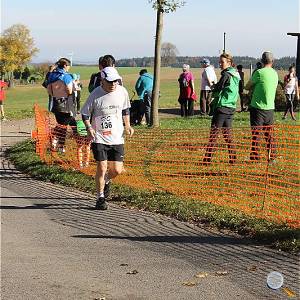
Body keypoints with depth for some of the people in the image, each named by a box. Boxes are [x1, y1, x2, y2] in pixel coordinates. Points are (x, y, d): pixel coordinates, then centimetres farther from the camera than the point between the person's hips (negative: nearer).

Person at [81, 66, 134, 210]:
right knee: (102, 167, -9)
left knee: (117, 170, 0)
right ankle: (100, 198, 9)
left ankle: (106, 180, 36)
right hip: (99, 137, -3)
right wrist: (89, 127, -17)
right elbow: (85, 113, -1)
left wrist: (127, 125, 5)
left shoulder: (122, 92, -1)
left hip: (117, 137, 3)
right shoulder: (96, 94, -11)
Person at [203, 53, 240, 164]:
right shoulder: (236, 75, 13)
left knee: (214, 133, -5)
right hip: (231, 108, 9)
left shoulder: (226, 75, -13)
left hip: (222, 107, -9)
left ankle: (208, 159, -5)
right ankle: (233, 158, 11)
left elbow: (217, 91, -11)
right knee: (227, 133, 13)